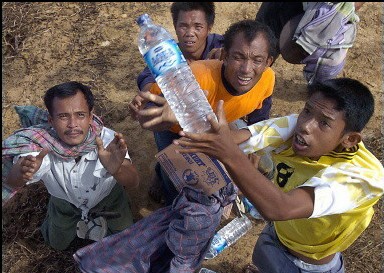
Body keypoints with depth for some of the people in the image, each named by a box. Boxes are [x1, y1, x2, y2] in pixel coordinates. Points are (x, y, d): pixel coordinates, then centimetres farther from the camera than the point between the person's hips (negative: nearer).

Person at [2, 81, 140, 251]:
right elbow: (11, 183, -45)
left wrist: (116, 170, -71)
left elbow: (133, 183, -47)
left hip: (107, 197, -1)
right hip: (64, 201, 1)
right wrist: (21, 173, -70)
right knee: (58, 244, 21)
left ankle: (99, 214, 40)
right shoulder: (40, 144, -36)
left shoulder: (107, 139, -40)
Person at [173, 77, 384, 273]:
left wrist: (229, 154, -62)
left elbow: (279, 208, -51)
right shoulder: (295, 127, -24)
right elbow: (244, 136, -38)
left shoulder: (361, 175, -38)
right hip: (274, 236, 4)